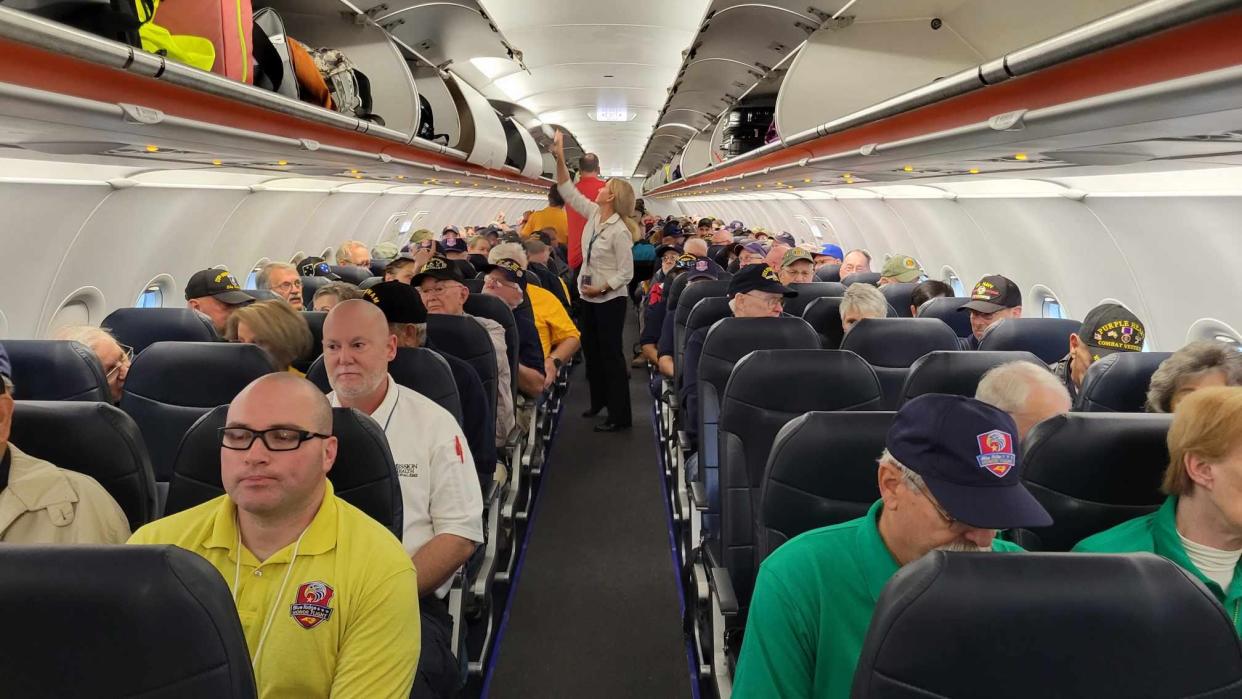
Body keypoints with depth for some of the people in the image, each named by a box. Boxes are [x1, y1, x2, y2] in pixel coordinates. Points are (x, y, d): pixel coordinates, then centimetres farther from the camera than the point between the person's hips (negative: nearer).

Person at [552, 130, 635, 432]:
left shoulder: (620, 231, -21)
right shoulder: (594, 214, 0)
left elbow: (626, 272, -20)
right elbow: (569, 192, 4)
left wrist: (602, 288, -25)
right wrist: (559, 158, -3)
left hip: (610, 300, -8)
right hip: (589, 297, 8)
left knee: (611, 354, -4)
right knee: (591, 349, 18)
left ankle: (620, 416, 4)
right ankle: (599, 401, 35)